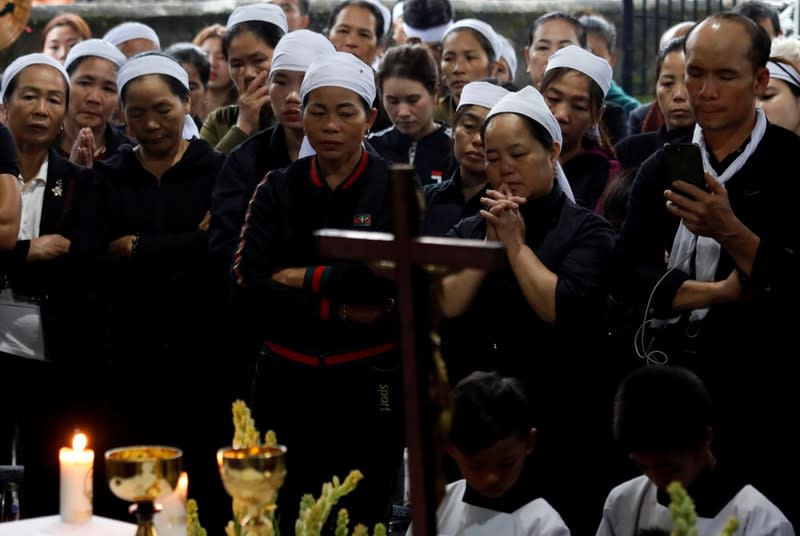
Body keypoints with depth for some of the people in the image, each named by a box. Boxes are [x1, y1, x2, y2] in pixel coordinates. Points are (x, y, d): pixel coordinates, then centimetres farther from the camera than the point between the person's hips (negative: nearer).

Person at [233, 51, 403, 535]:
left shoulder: (395, 189, 0)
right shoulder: (277, 189, 7)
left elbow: (385, 278, -16)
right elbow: (249, 278, -7)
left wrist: (301, 278, -9)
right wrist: (338, 309, -14)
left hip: (367, 382, -2)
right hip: (286, 381, 2)